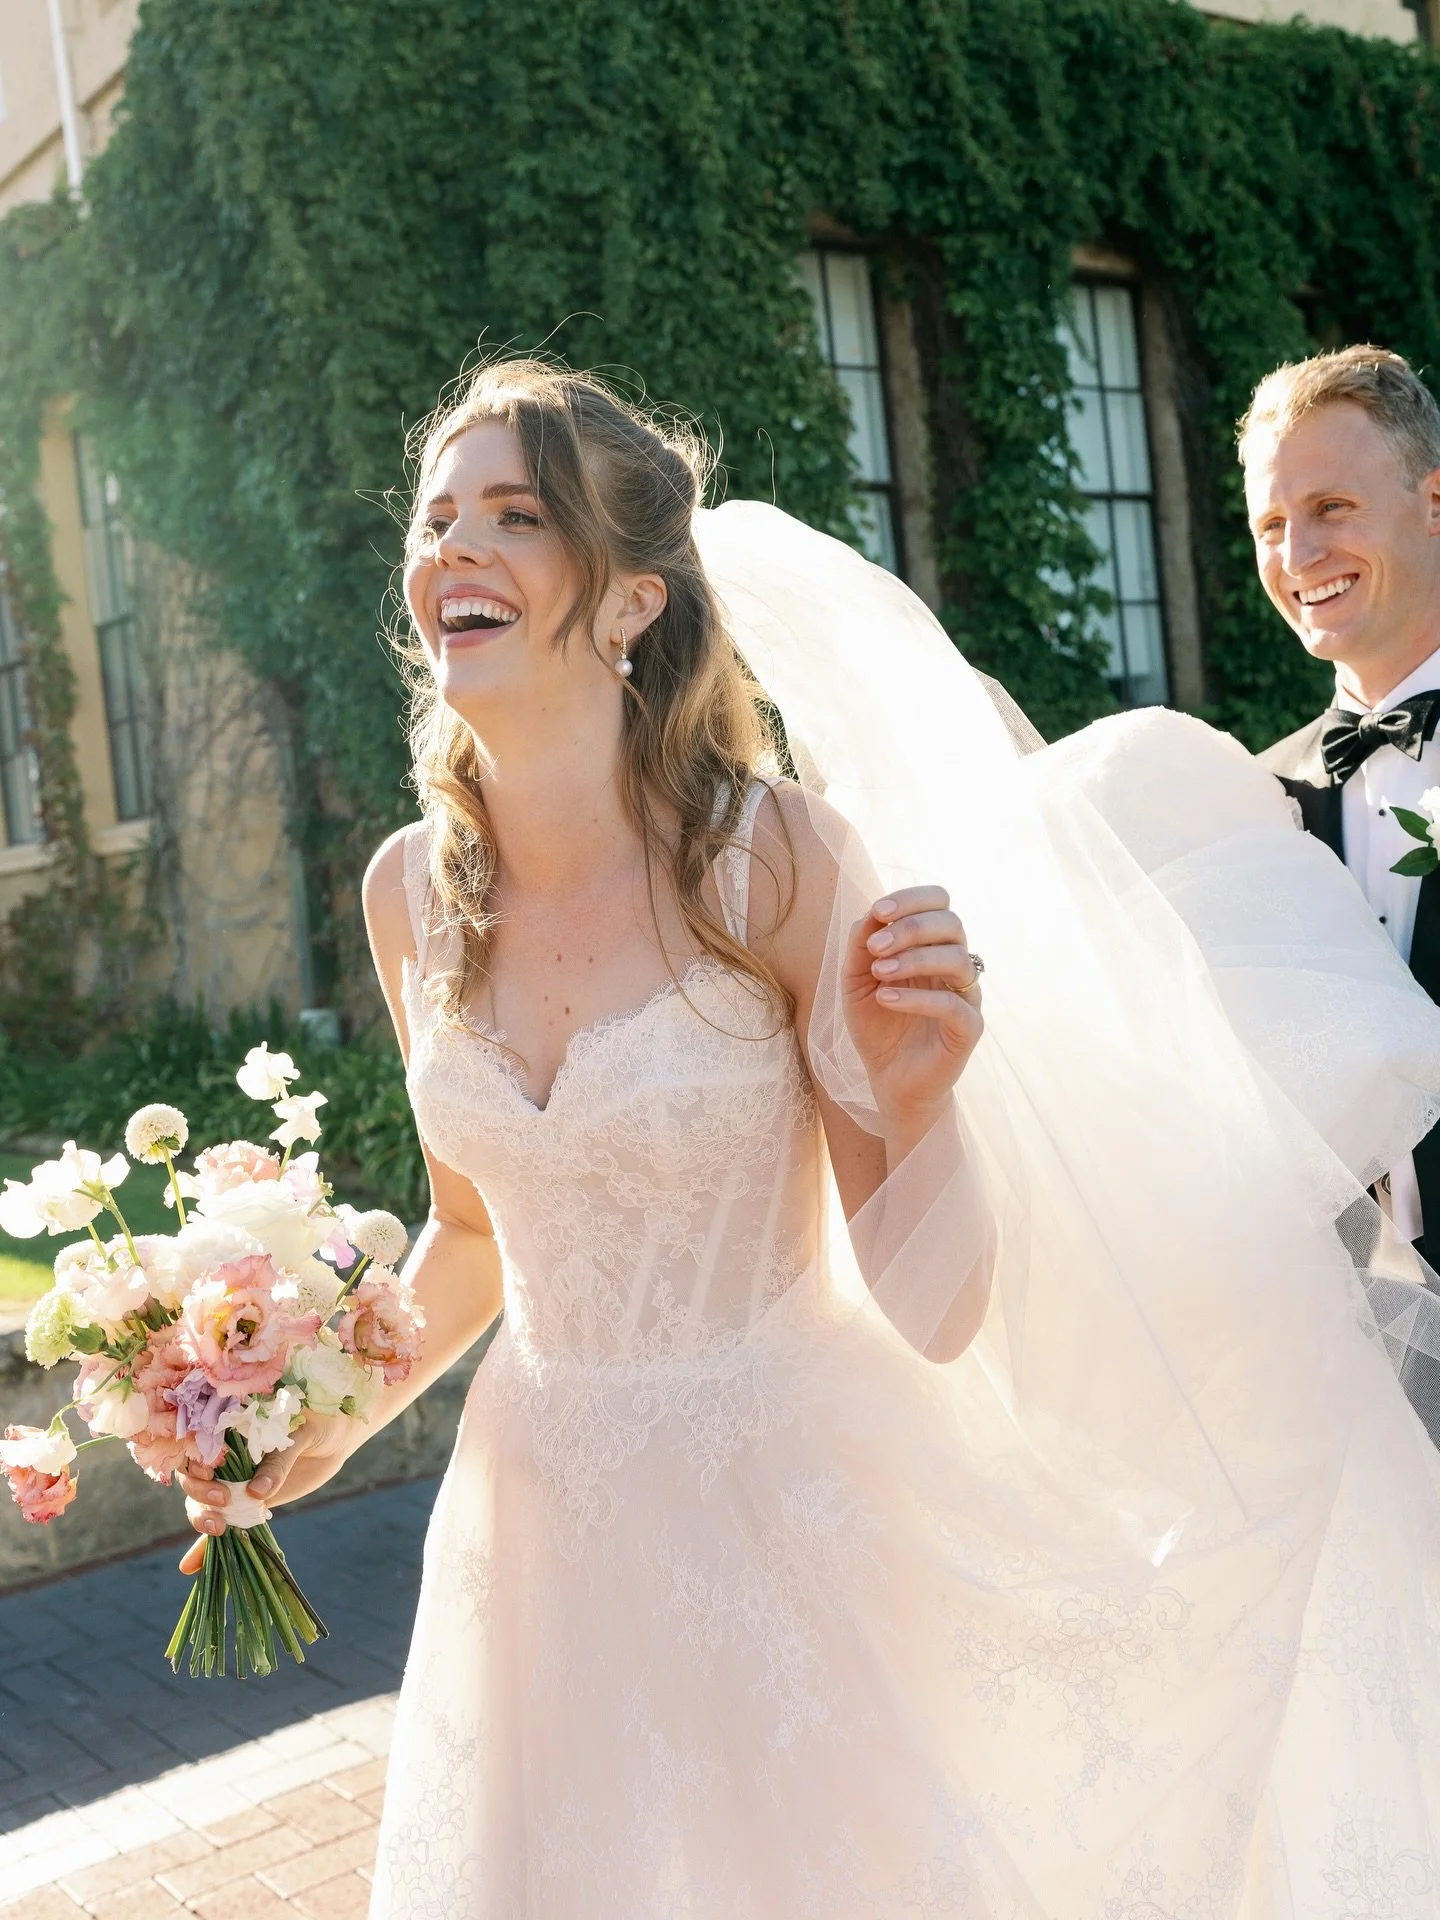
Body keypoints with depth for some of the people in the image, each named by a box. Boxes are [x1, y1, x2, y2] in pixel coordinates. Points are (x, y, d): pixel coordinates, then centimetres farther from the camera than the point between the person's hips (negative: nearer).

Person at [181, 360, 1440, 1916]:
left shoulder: (775, 856, -19)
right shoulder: (413, 890, -5)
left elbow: (931, 1310, -16)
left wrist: (911, 1096, -33)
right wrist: (327, 1421, -1)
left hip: (779, 1511, -4)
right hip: (539, 1536, 4)